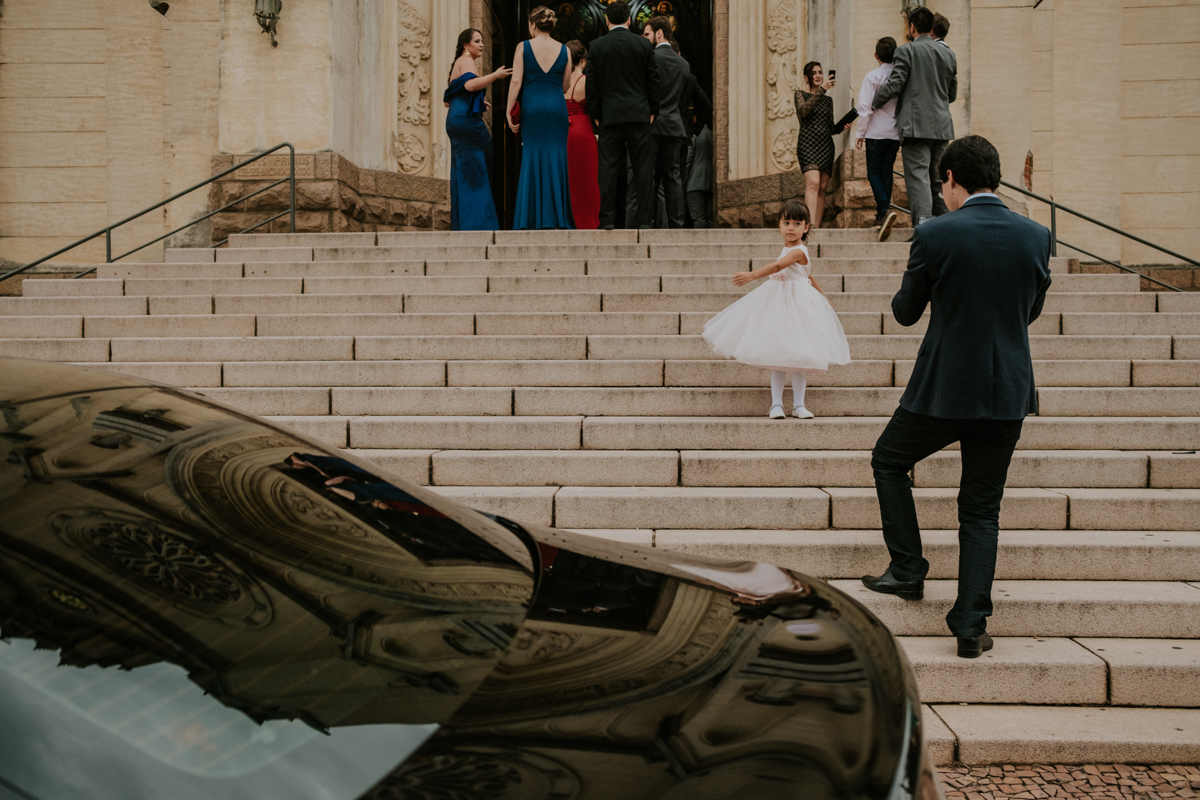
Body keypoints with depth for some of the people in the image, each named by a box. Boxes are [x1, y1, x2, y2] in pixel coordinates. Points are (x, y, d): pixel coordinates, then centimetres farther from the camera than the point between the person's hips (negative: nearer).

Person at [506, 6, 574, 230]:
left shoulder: (523, 47, -1)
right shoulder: (564, 51, 5)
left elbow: (516, 82, -5)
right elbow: (565, 86, 9)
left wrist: (509, 112, -2)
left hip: (532, 105, -1)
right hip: (557, 107, 1)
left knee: (531, 159, 3)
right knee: (556, 159, 5)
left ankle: (532, 220, 1)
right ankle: (556, 217, 4)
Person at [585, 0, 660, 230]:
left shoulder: (597, 46, 1)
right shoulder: (644, 44, 2)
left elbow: (591, 83, 1)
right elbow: (653, 80, 5)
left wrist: (596, 114, 9)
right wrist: (652, 110, 13)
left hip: (610, 114, 0)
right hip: (639, 114, 0)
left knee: (609, 167, 1)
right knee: (642, 166, 2)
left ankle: (608, 219, 1)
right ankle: (645, 219, 0)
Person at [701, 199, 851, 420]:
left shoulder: (798, 251, -14)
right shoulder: (788, 250, 14)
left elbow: (777, 266, -32)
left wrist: (751, 275, -43)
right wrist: (823, 297, 33)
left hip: (797, 305, -8)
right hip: (777, 303, 8)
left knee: (797, 356, -2)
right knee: (776, 355, 3)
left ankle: (798, 404, 6)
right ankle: (776, 404, 6)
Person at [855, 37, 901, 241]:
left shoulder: (873, 76, -9)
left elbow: (865, 107, -12)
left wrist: (859, 133, -5)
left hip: (876, 132, -4)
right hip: (896, 132, 4)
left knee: (874, 172, 1)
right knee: (887, 171, 13)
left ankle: (885, 210, -21)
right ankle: (882, 215, 18)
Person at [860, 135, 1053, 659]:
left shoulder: (934, 234, -12)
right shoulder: (1036, 237, 0)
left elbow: (906, 312, 0)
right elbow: (1031, 310, 14)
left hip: (944, 390, -4)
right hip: (1008, 394, 4)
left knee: (888, 461, 23)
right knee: (982, 510, 12)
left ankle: (908, 571, 23)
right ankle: (971, 625, 11)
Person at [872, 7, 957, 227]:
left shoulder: (906, 51, -4)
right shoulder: (948, 54, 14)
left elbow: (894, 84, -10)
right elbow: (952, 93, 19)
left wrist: (874, 103, 5)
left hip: (915, 125, -6)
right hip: (942, 126, 6)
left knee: (918, 175, -11)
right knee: (939, 178, 13)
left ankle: (923, 222, -23)